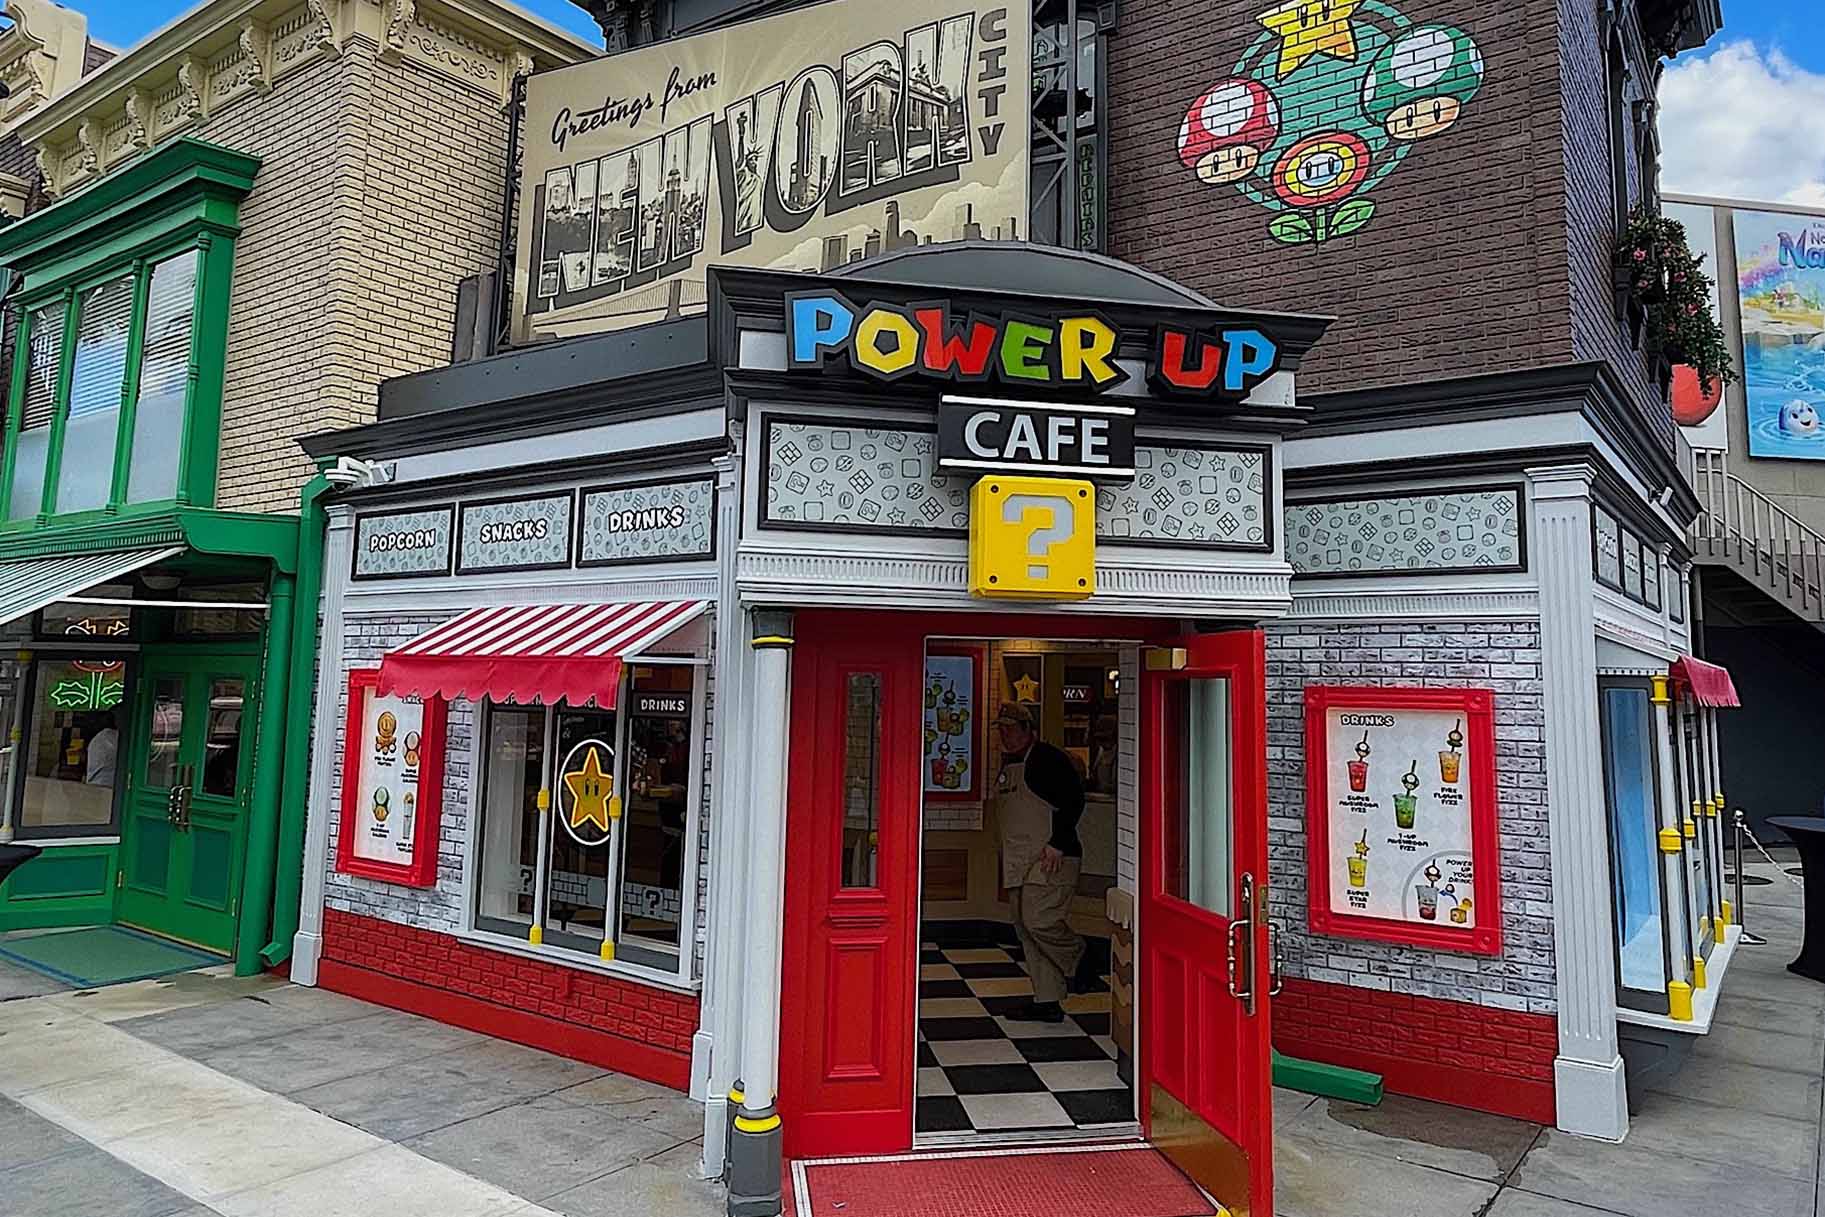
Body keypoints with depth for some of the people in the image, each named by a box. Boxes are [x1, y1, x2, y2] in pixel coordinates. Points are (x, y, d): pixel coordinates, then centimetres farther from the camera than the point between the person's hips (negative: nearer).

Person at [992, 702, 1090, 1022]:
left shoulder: (1048, 758, -10)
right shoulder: (1007, 764, 16)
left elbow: (1074, 801, -16)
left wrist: (1057, 844, -20)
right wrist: (1007, 854, 20)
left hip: (1050, 860, -9)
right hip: (1017, 864, 9)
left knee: (1040, 923, -17)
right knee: (1025, 930, 9)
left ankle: (1081, 962, 11)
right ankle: (1047, 1002, 16)